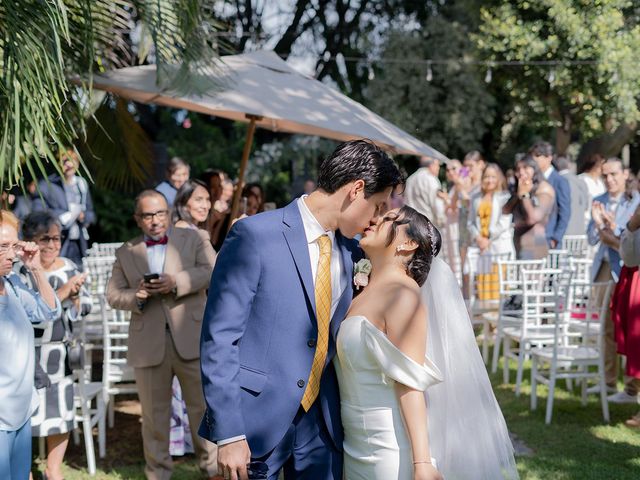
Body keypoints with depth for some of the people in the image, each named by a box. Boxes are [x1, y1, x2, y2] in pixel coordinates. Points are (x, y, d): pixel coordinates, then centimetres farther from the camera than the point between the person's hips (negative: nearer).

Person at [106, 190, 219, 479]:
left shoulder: (191, 238, 9)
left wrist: (177, 282, -19)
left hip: (192, 339, -1)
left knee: (203, 406, 5)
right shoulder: (126, 253, 14)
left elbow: (215, 270, -6)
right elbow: (113, 295, 11)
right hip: (148, 343, 2)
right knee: (154, 413, 8)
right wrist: (135, 296, -11)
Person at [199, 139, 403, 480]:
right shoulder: (254, 235, -12)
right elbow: (218, 337, -14)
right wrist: (229, 434, -17)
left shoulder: (348, 249, 8)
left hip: (321, 425, 6)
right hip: (258, 421, -6)